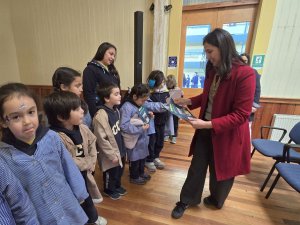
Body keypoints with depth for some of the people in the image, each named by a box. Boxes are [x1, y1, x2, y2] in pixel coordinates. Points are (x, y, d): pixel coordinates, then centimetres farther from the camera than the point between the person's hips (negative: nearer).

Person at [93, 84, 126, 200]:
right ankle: (109, 190, 45)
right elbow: (102, 139, -24)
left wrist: (122, 147, 12)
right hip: (111, 153, -7)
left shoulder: (116, 110, -1)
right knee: (111, 173, 17)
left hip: (120, 149, 7)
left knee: (120, 171, 26)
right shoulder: (101, 115, -27)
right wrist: (112, 155, -18)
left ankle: (117, 186, 51)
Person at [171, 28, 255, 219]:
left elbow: (241, 115, -21)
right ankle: (187, 200, 39)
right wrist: (188, 101, -2)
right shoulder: (213, 71, 1)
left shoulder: (245, 74, -21)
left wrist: (208, 124, -27)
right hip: (205, 131, 6)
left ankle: (216, 201, 51)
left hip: (227, 135, -5)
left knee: (221, 171, 20)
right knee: (197, 167, 16)